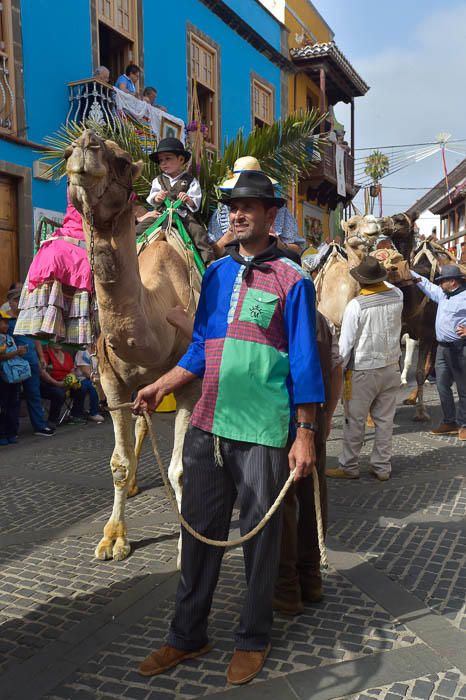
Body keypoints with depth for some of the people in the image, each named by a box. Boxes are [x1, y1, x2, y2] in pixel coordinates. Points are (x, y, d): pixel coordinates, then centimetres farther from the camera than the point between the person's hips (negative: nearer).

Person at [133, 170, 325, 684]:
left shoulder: (291, 280, -4)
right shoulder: (215, 274, 11)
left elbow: (304, 362, -4)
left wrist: (305, 435, -7)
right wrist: (162, 386, 4)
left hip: (262, 431, -4)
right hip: (207, 426, 5)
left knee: (259, 535, 9)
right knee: (199, 530, 13)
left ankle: (253, 640, 29)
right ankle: (187, 635, 31)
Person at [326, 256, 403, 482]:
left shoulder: (356, 306, -17)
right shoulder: (397, 296, -4)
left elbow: (345, 345, -13)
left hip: (363, 372, -5)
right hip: (391, 368, 5)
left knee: (355, 422, 6)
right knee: (385, 420, 11)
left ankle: (348, 467, 16)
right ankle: (382, 467, 19)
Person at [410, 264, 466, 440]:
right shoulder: (443, 294, 12)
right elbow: (426, 285, 25)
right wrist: (409, 272, 25)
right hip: (443, 347, 8)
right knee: (442, 385, 11)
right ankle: (449, 422, 22)